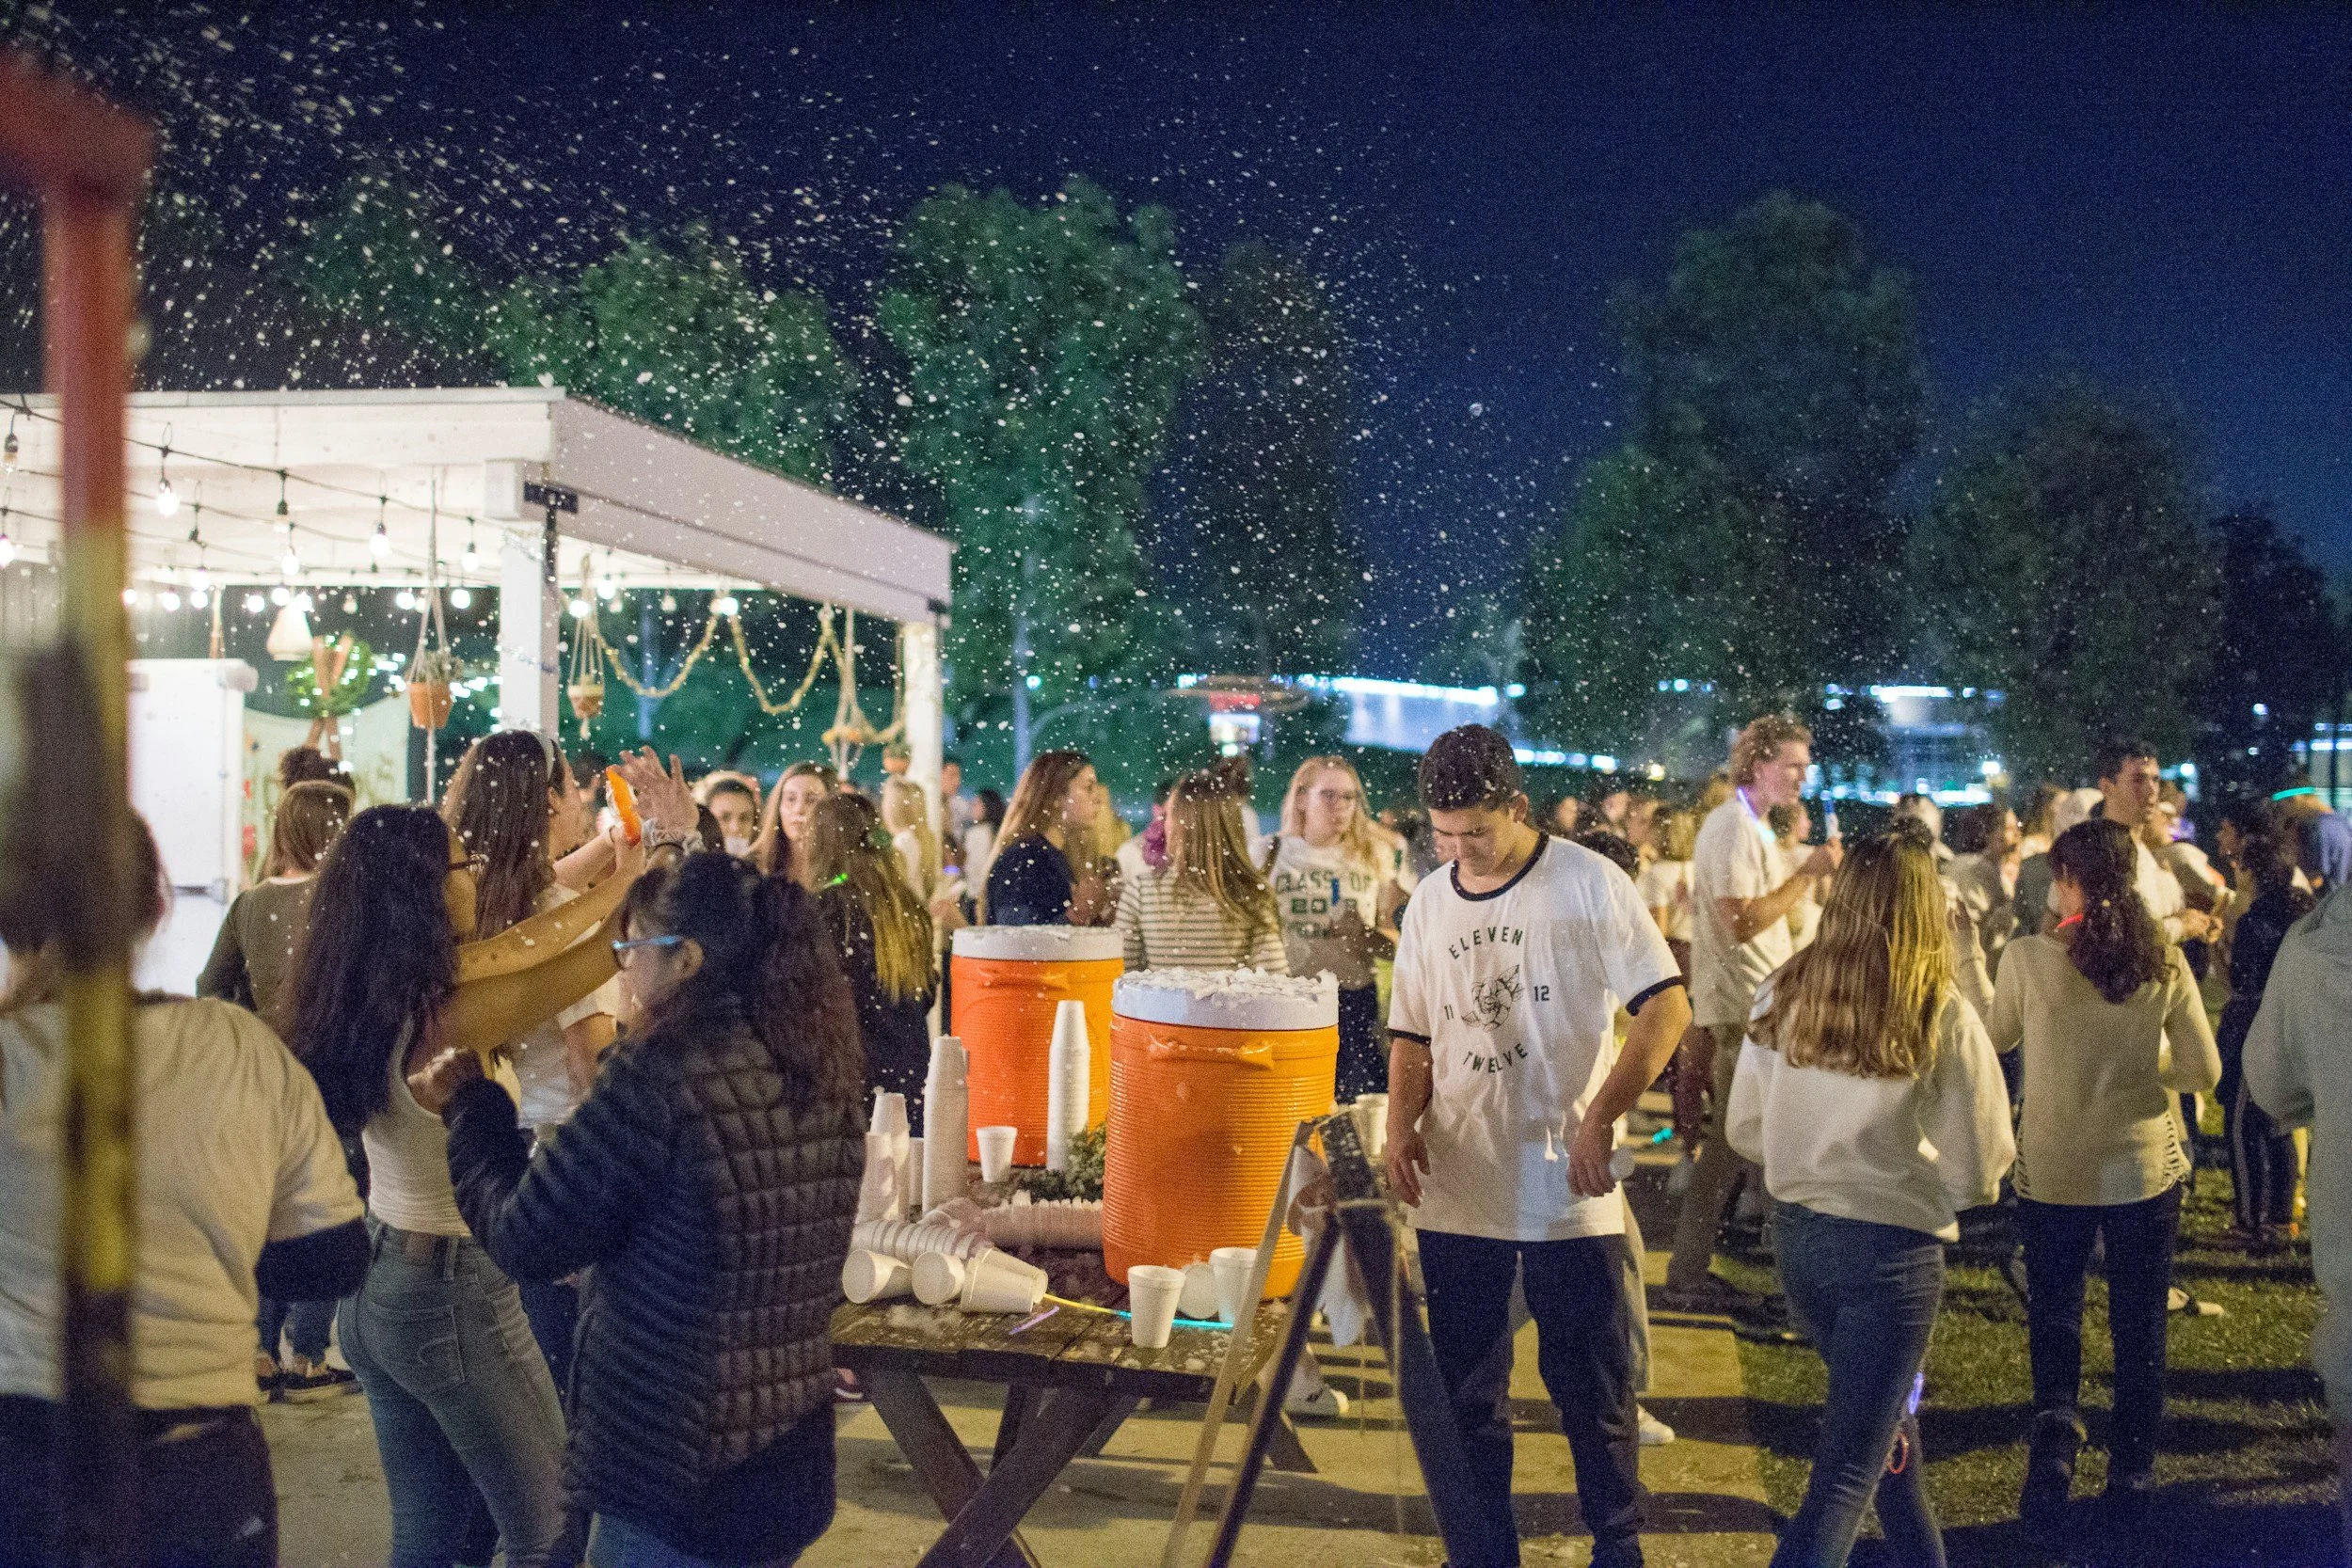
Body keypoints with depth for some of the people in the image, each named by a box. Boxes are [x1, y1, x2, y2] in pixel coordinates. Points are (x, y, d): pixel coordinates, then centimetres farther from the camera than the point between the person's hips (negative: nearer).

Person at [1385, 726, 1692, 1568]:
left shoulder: (1589, 884, -7)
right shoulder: (1428, 904, 8)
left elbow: (1666, 1008, -10)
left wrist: (1600, 1119, -18)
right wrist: (1402, 1124, -4)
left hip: (1568, 1190, -4)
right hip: (1455, 1190, 5)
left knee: (1591, 1388, 5)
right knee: (1466, 1391, 13)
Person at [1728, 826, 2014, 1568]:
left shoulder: (1783, 995, -5)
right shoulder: (1943, 1019, -15)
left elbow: (1745, 1128, 4)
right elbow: (1977, 1172, -11)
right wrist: (1911, 1165, 9)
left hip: (1797, 1235, 5)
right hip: (1891, 1249, -5)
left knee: (1883, 1411, 28)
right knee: (1848, 1473, 3)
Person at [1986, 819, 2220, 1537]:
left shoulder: (2028, 957, -14)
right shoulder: (2164, 962, -9)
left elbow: (1994, 1037, 4)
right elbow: (2204, 1072, -4)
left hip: (2053, 1172, -1)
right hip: (2146, 1168, 1)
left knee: (2053, 1315, 16)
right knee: (2140, 1327, 17)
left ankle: (2056, 1425, -9)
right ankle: (2132, 1473, 26)